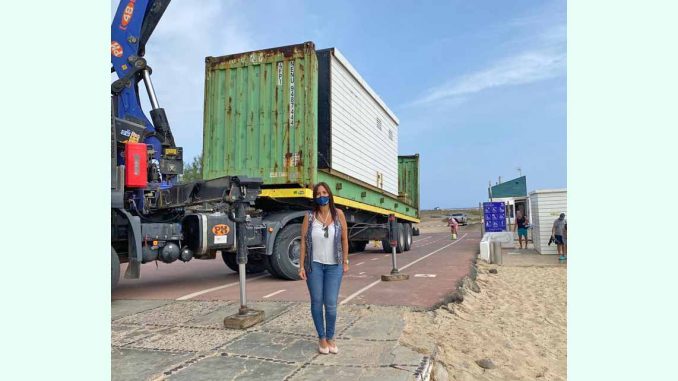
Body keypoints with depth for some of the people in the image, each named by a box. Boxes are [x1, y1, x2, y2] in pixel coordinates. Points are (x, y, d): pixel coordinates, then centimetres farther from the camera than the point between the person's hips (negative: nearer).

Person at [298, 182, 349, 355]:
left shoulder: (338, 214, -2)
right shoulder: (309, 216, -3)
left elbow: (344, 239, 5)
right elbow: (303, 241, -2)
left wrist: (345, 262, 5)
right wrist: (301, 266, -4)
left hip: (334, 266, 0)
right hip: (314, 265, 0)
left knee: (331, 304, -1)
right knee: (317, 302, 7)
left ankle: (330, 338, 20)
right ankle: (321, 338, 24)